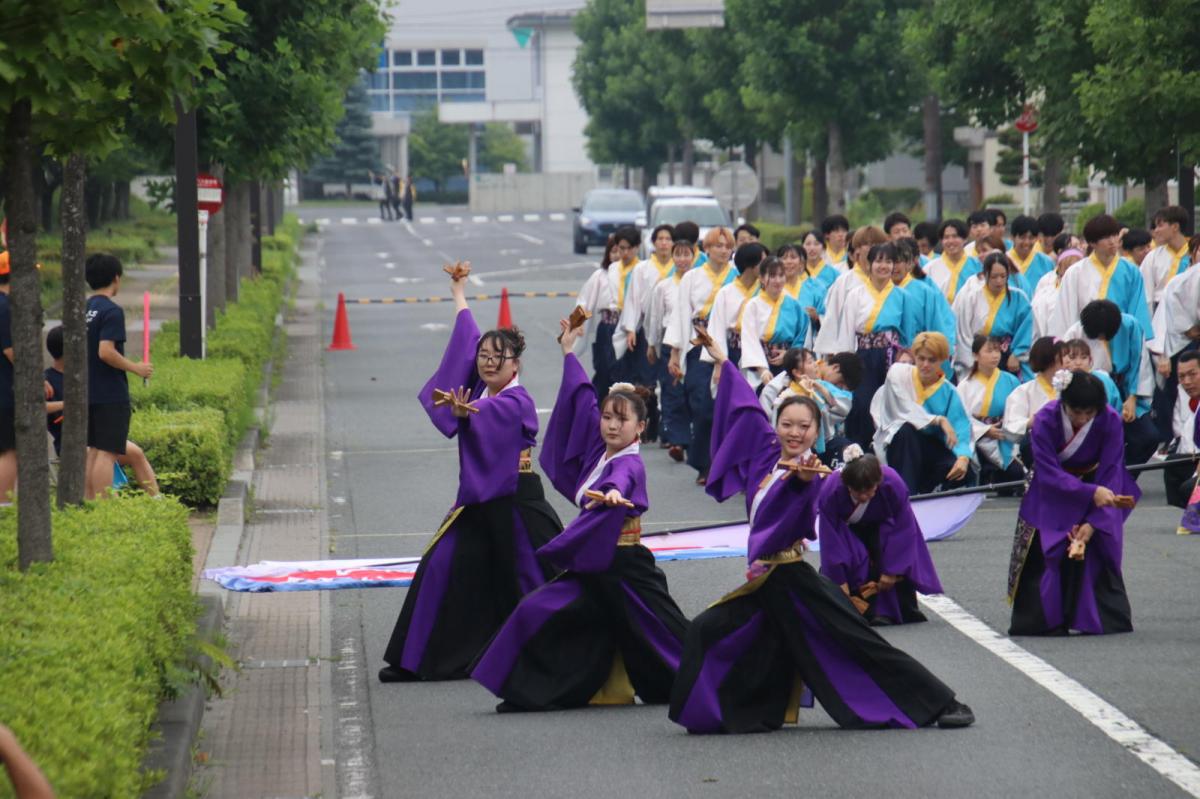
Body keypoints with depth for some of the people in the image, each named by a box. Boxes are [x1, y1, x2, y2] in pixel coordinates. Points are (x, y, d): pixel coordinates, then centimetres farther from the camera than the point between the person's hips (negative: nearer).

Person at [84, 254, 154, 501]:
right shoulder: (111, 311, -14)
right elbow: (106, 351, -23)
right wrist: (136, 368, -12)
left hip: (89, 394, 8)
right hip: (111, 395, -8)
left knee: (94, 451, 14)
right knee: (107, 453, -7)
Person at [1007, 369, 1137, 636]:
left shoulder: (1110, 421, -25)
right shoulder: (1045, 421, -28)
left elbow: (1110, 474, -21)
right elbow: (1049, 474, -29)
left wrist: (1093, 523, -29)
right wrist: (1092, 493, -43)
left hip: (1097, 485, 1)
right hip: (1052, 494, -1)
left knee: (1096, 550, -9)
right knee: (1043, 554, -11)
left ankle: (1102, 620, 1)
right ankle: (1045, 620, -3)